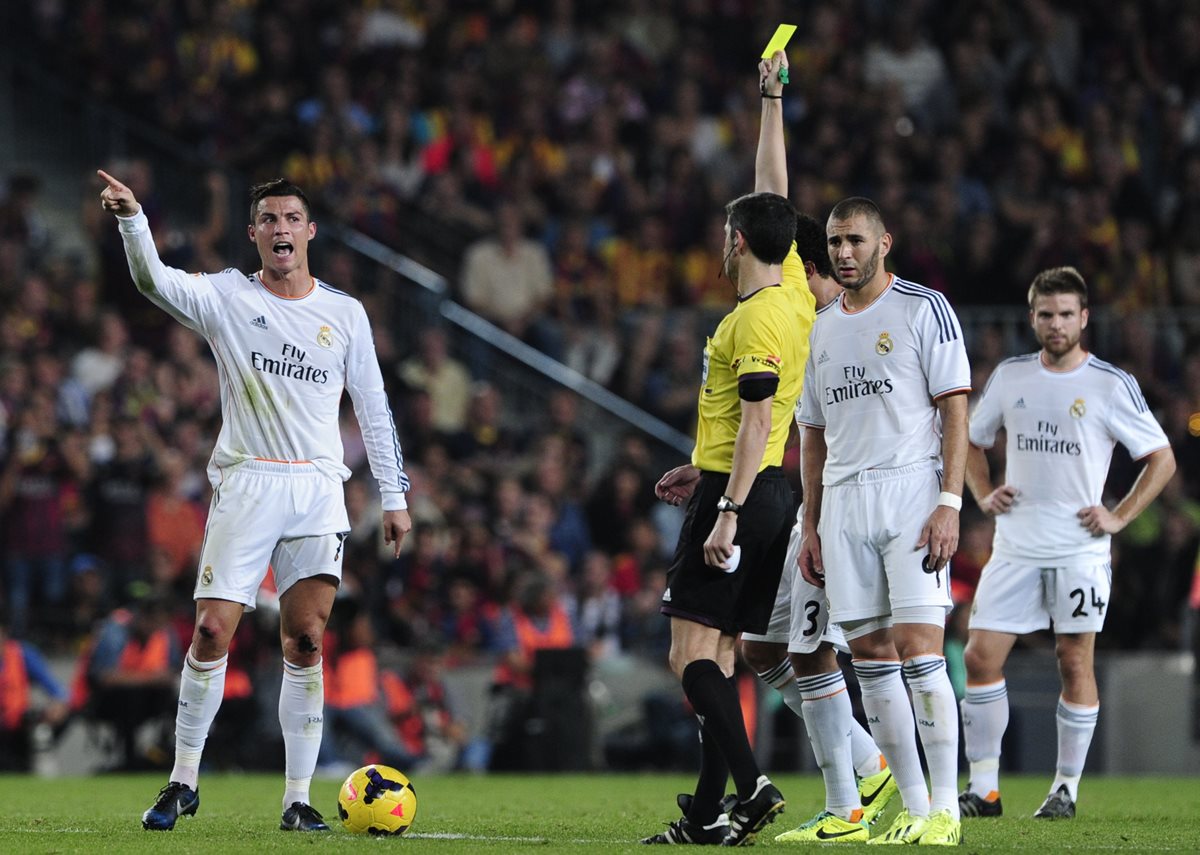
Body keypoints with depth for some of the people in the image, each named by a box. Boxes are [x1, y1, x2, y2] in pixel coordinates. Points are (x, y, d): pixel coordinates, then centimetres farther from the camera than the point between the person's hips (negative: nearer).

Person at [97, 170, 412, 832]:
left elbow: (372, 406, 15)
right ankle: (184, 782, 6)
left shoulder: (345, 313, 10)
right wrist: (132, 220, -33)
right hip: (245, 483, -1)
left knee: (305, 642, -5)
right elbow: (154, 281, -15)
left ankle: (298, 798, -2)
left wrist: (394, 495, 12)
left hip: (318, 491, 1)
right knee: (212, 630, -7)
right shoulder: (227, 298, 3)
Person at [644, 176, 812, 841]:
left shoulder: (757, 319, -15)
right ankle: (706, 816, 7)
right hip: (766, 490, 9)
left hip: (737, 491, -9)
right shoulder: (793, 298, 11)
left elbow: (757, 423, -21)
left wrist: (728, 511, -24)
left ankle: (750, 785, -21)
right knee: (717, 656, 9)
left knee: (692, 653, -10)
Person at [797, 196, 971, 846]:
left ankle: (944, 810, -11)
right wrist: (811, 525, 15)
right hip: (844, 502, 6)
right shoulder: (821, 329, 17)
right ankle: (913, 808, 7)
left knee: (918, 648, -13)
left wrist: (949, 503, -15)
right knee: (870, 659, 2)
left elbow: (955, 410, -6)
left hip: (911, 490, -6)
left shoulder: (922, 309, -1)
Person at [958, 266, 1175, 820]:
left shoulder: (1111, 385, -3)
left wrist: (1119, 517, -6)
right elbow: (972, 441, 22)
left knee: (1075, 664, 0)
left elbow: (1162, 458, 2)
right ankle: (983, 788, 3)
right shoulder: (1009, 377, 8)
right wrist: (983, 494, 6)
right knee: (981, 657, -3)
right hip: (1015, 546, 3)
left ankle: (1067, 788, 10)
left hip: (1079, 550, -3)